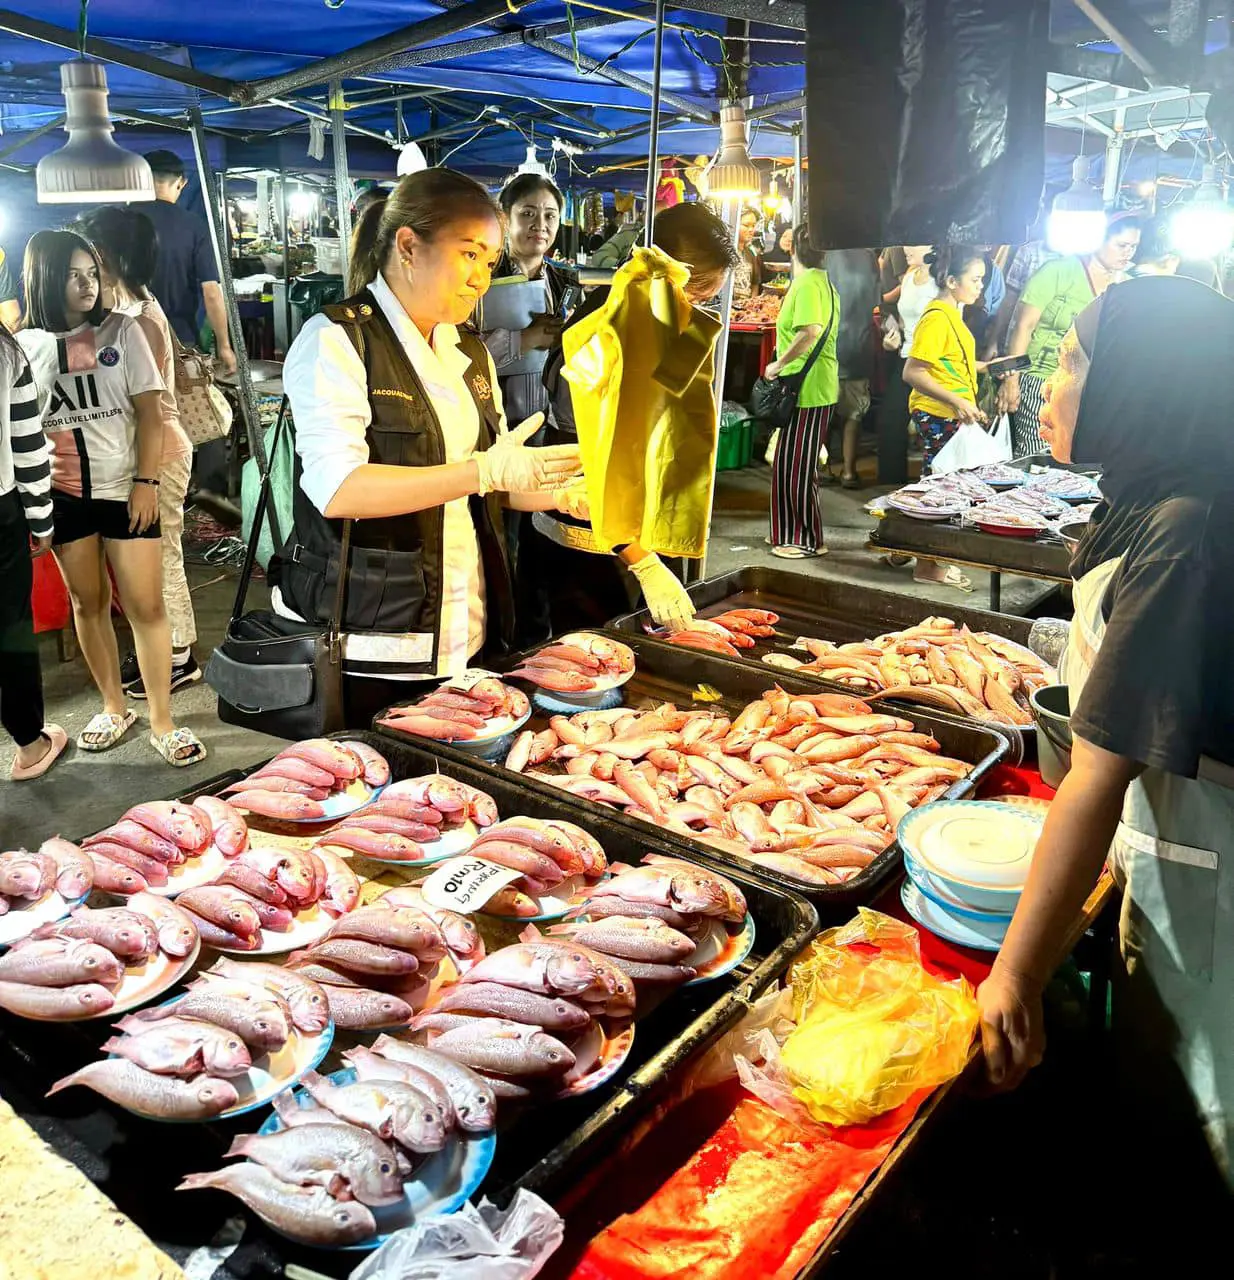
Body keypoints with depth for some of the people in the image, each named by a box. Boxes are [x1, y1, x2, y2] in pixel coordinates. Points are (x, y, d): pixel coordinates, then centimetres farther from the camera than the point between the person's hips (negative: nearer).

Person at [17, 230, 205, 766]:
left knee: (145, 605, -3)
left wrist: (146, 482, -9)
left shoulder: (122, 330, 0)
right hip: (62, 495, 2)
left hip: (124, 489, -2)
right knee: (88, 602, 10)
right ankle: (114, 707, 26)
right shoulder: (25, 344, 5)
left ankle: (162, 722, 6)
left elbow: (149, 412, -2)